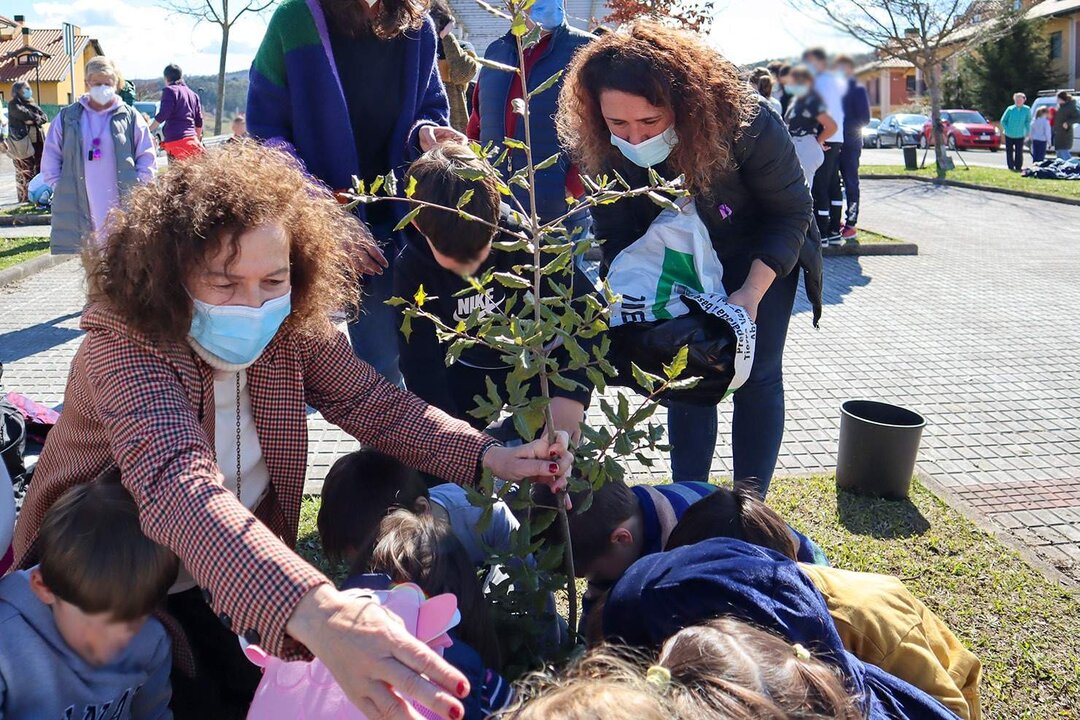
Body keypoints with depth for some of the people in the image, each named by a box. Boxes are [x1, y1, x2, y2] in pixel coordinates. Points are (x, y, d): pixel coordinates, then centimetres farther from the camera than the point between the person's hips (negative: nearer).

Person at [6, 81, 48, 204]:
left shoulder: (32, 104, 19)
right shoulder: (13, 104, 2)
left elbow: (45, 117, 7)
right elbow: (22, 113, -17)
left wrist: (33, 120, -10)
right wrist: (36, 117, -3)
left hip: (37, 142, 6)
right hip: (22, 143, -6)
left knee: (40, 169, 6)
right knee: (25, 173, -7)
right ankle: (25, 199, -6)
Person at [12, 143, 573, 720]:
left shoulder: (292, 331, -14)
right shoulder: (126, 347, -32)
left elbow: (375, 404, -11)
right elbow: (176, 483, -47)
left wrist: (487, 456, -30)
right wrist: (317, 612, -63)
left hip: (234, 567, 5)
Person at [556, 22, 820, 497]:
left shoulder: (745, 123, -35)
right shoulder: (602, 151, -26)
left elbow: (791, 211, -21)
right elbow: (616, 239, -14)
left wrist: (751, 293, -29)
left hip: (761, 261, -2)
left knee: (757, 375, 0)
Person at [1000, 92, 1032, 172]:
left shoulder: (1027, 110, -5)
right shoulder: (1010, 109, -7)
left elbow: (1028, 121, 6)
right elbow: (1003, 121, 2)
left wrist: (1027, 132, 1)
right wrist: (1006, 129, -5)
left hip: (1020, 135, -1)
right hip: (1009, 135, 1)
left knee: (1019, 153, -1)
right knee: (1009, 152, 6)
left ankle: (1018, 167, 9)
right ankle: (1011, 167, 17)